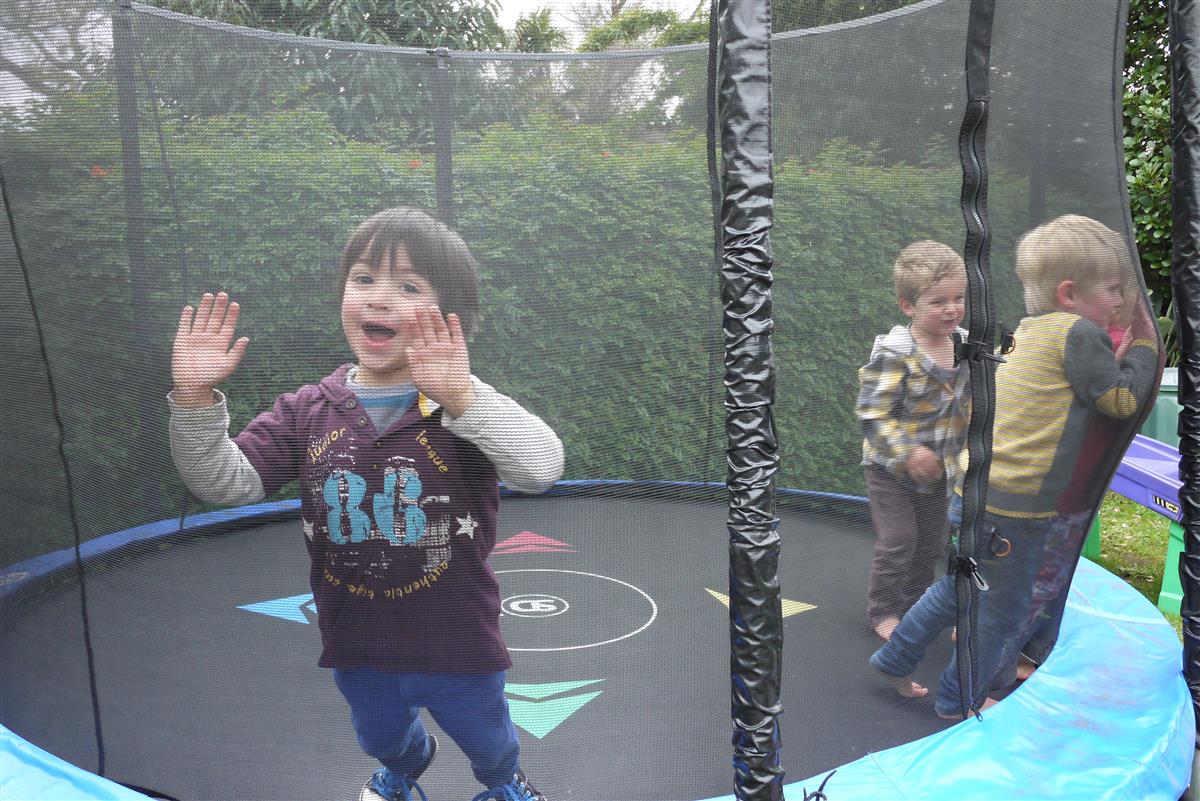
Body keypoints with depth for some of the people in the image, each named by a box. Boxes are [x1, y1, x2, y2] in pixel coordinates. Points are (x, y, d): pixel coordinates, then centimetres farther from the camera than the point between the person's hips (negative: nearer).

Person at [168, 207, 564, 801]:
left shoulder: (462, 408, -19)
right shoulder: (307, 412, -8)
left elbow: (541, 469, -35)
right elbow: (225, 482, -11)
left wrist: (462, 396, -48)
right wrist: (195, 401, -26)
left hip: (456, 650, -3)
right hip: (356, 649, 3)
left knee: (486, 740, 26)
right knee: (381, 737, 33)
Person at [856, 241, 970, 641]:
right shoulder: (894, 354, -25)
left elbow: (968, 399, 13)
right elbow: (873, 413, -27)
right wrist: (908, 452, -33)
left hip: (939, 468, 7)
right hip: (890, 468, -6)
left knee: (933, 540, 17)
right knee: (898, 540, -3)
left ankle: (915, 602, 38)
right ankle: (883, 611, 18)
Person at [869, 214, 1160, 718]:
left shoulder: (1027, 333, 14)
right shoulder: (1079, 333, -12)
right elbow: (1124, 401, -6)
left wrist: (1113, 361, 18)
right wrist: (1144, 347, 7)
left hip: (973, 490, 9)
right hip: (1016, 507, -8)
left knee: (956, 588, 26)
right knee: (1004, 609, 11)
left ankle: (895, 659, 37)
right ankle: (960, 699, 27)